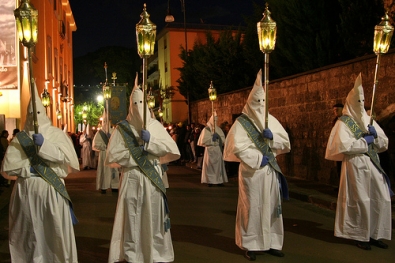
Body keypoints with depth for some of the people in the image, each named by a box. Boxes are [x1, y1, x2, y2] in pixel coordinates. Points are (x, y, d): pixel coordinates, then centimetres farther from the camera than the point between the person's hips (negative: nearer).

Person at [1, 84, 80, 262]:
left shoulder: (57, 134, 4)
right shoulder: (20, 138, 7)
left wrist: (44, 145, -18)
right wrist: (29, 168, -11)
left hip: (52, 190, 0)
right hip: (26, 190, 1)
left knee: (55, 230, 2)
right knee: (28, 232, 5)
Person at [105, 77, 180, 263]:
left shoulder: (155, 126, 6)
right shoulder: (122, 128, 3)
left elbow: (172, 150, -3)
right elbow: (112, 156, -6)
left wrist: (150, 140, -14)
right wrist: (137, 151, -11)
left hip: (152, 179, 1)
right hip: (131, 179, -1)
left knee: (154, 218, 3)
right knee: (132, 218, 0)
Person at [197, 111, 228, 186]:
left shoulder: (218, 129, 13)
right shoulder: (206, 129, 1)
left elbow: (223, 140, 7)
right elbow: (203, 141, -7)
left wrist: (218, 137, -11)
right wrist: (212, 139, -12)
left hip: (218, 150, 4)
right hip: (209, 150, -4)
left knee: (219, 165, 1)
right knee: (209, 166, -4)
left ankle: (219, 181, 5)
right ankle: (209, 181, 0)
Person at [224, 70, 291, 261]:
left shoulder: (271, 120, 12)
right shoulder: (242, 122, -3)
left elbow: (285, 142, 8)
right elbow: (238, 147, -13)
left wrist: (271, 136, -11)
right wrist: (258, 160, -15)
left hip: (270, 170, 5)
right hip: (251, 170, -5)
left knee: (271, 206, 6)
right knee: (252, 207, -2)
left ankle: (271, 242, 15)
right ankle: (250, 245, 5)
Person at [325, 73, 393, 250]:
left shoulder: (368, 120, 16)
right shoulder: (343, 123, -3)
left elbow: (384, 143, 16)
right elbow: (344, 146, -17)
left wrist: (376, 134, -4)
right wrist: (365, 141, -10)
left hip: (373, 165, 7)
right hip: (355, 166, -6)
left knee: (382, 199, 3)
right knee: (361, 201, -3)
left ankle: (374, 234, 15)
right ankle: (360, 236, 10)